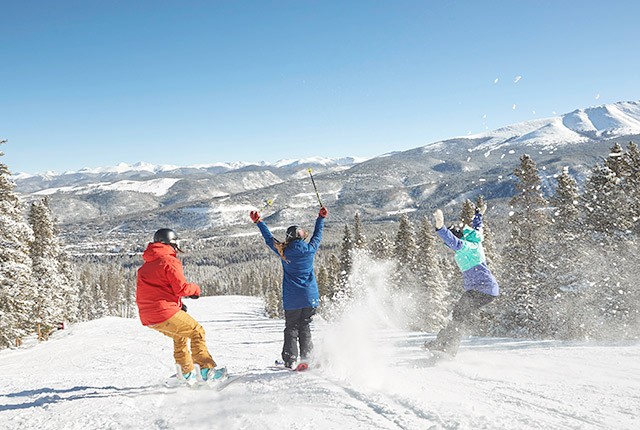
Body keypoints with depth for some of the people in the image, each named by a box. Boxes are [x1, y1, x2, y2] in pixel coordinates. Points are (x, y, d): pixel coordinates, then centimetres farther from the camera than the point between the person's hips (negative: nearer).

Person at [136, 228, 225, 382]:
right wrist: (195, 288, 6)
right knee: (196, 331, 1)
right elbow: (181, 288, -14)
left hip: (147, 318, 9)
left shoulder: (146, 265, 21)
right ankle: (207, 369, -10)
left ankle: (188, 373, 31)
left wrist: (177, 303, 20)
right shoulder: (169, 261, -7)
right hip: (165, 313, -9)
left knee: (180, 336, 26)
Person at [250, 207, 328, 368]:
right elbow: (317, 234, 14)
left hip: (292, 299, -2)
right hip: (311, 297, 2)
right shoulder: (310, 250, -2)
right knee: (304, 327, 15)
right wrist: (321, 217, 29)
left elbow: (269, 239, 5)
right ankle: (306, 357, 9)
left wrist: (258, 221, 15)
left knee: (291, 328, 9)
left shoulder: (285, 252, -6)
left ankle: (290, 359, 3)